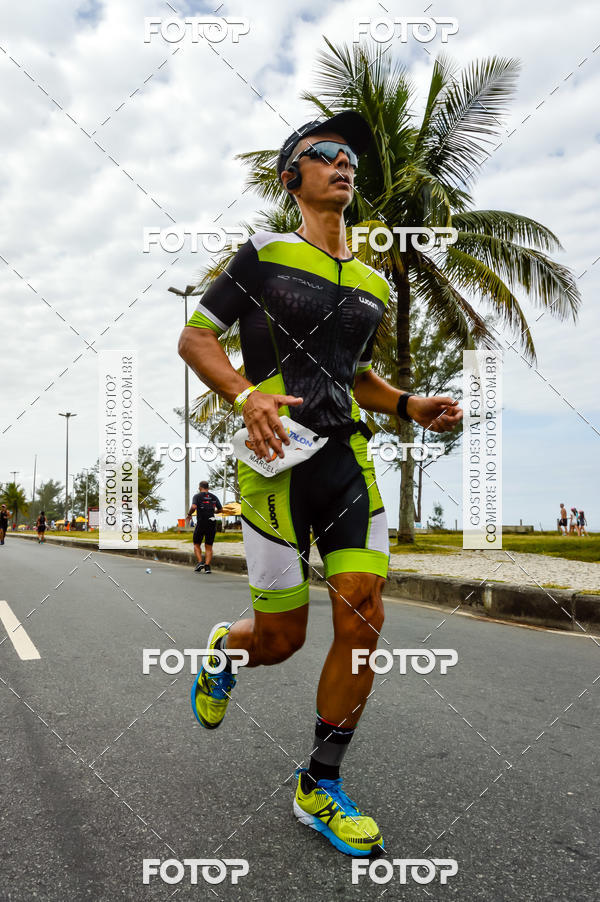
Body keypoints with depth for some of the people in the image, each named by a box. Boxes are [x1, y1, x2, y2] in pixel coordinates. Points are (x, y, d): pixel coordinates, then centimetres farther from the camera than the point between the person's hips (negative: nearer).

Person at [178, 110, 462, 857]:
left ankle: (319, 790, 14)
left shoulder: (372, 284, 18)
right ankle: (224, 647, 40)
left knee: (362, 621, -5)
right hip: (279, 461, -5)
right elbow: (194, 338, 0)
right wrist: (247, 394, -18)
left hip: (348, 459, 5)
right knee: (282, 638, 1)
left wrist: (411, 406, 8)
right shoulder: (264, 255, 2)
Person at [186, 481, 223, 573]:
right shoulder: (214, 497, 12)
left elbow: (193, 507, -18)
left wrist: (189, 514, -2)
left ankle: (200, 562, -4)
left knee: (197, 544, 13)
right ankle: (207, 566, -5)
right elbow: (220, 509, 11)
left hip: (201, 523, -3)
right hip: (212, 523, 3)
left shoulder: (197, 496, -1)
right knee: (208, 547, 7)